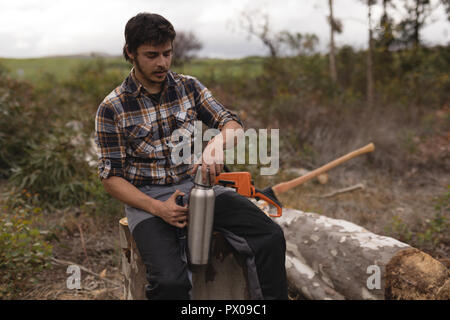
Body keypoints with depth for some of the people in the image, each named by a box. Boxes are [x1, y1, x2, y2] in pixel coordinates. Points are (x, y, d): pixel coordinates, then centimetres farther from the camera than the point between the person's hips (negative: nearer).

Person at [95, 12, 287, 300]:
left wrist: (217, 144, -24)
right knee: (170, 281, -31)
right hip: (147, 198, -3)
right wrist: (158, 209, -18)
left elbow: (233, 124, 2)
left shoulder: (189, 87, 6)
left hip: (196, 184, 3)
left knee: (270, 237, -20)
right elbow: (111, 176, -3)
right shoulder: (112, 108, -3)